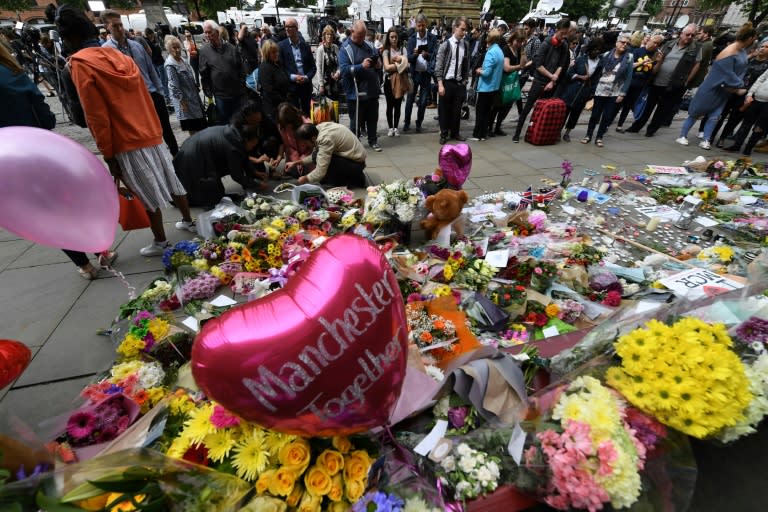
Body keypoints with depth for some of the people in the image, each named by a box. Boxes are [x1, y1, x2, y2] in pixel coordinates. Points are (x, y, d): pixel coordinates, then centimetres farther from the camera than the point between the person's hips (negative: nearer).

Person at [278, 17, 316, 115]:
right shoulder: (282, 45, 2)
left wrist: (307, 77, -9)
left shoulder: (305, 45, 9)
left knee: (307, 114, 8)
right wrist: (293, 77, -15)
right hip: (291, 86, -2)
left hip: (306, 86, 3)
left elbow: (313, 67, 10)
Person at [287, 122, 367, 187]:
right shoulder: (319, 128, -2)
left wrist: (305, 179, -8)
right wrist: (296, 163, 9)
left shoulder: (326, 139, -27)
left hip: (356, 163, -9)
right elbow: (315, 156, 10)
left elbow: (320, 173, -25)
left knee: (318, 156, -21)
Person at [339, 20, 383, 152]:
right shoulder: (345, 49, -5)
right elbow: (344, 70, -17)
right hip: (356, 93, -6)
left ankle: (373, 141, 30)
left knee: (373, 119, 15)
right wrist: (361, 66, -26)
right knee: (356, 121, 3)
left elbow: (377, 62, 24)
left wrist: (378, 64, -1)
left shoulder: (368, 46, 14)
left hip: (372, 91, 6)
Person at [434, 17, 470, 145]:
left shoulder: (465, 45, 6)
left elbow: (466, 65, 13)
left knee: (457, 109, 9)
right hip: (446, 81, -4)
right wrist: (440, 84, -14)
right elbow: (438, 66, -8)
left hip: (459, 82, 4)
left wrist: (465, 80, 9)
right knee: (444, 109, 4)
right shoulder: (446, 44, -6)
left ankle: (455, 133, 22)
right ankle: (443, 134, 15)